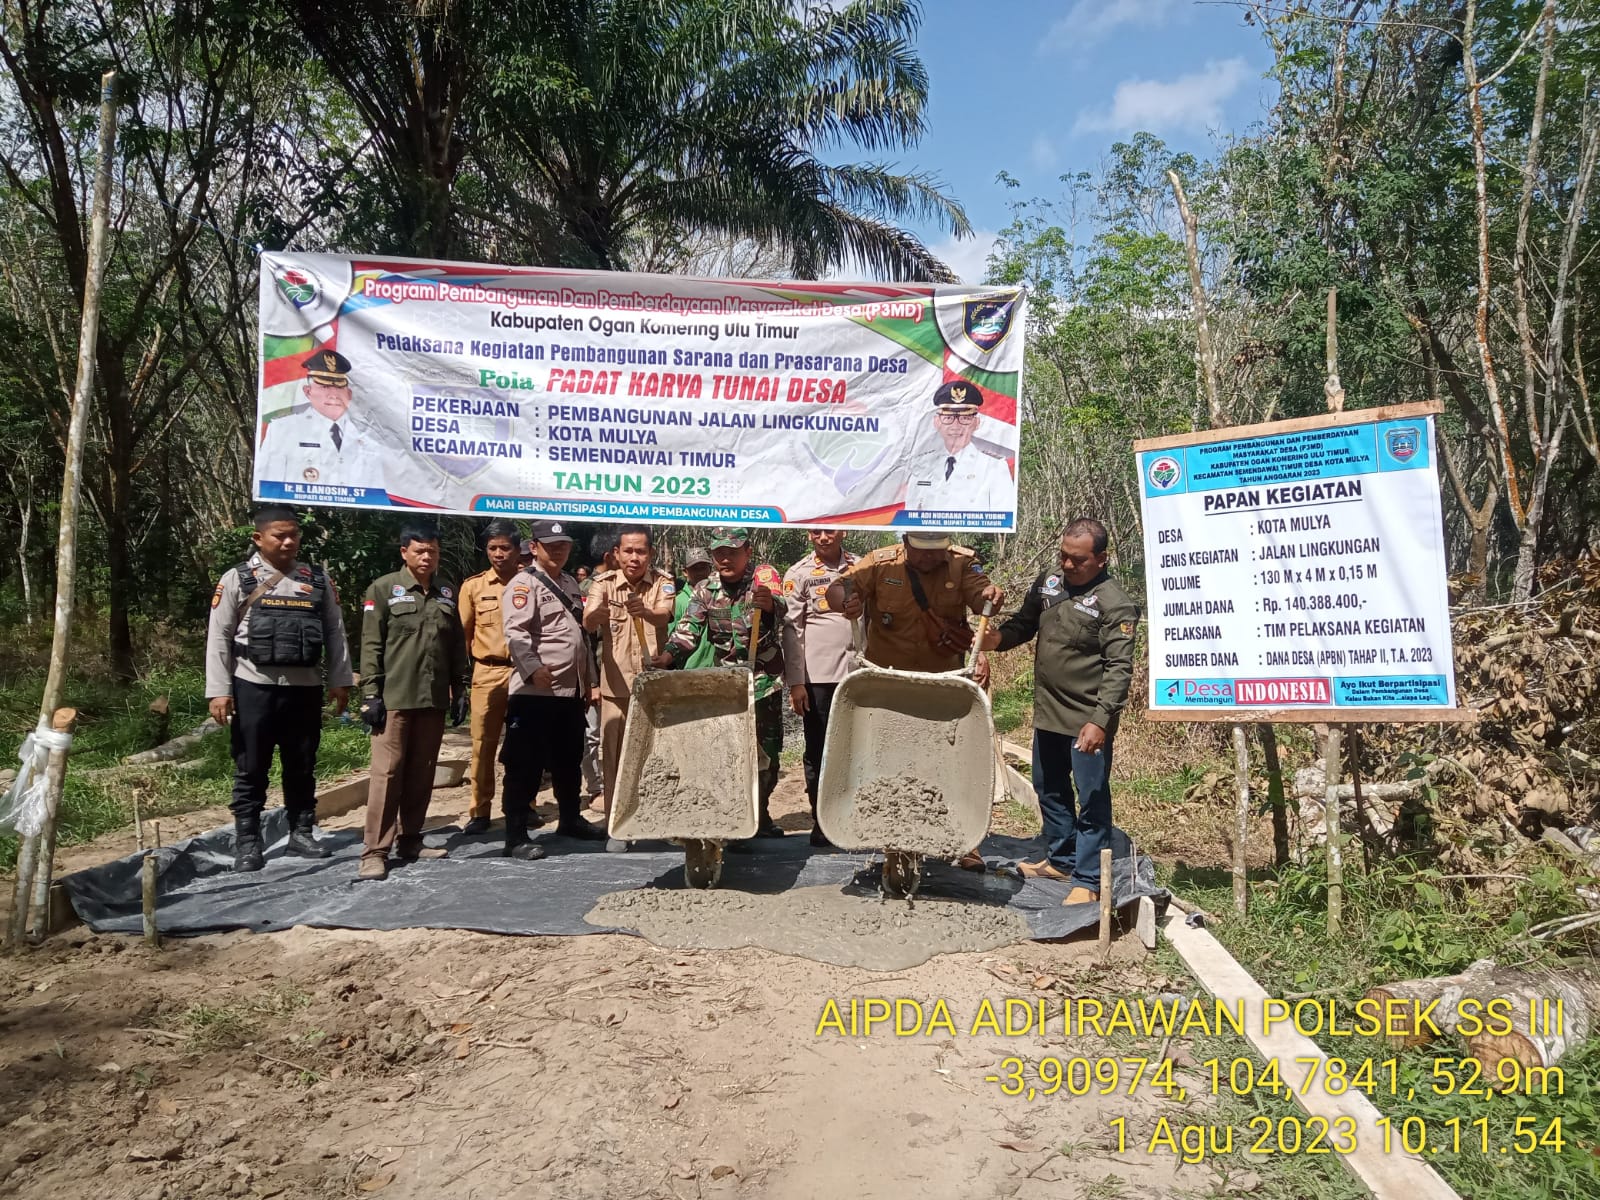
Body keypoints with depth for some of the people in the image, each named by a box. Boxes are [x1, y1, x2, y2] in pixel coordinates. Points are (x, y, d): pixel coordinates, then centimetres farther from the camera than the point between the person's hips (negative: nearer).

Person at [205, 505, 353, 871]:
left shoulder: (318, 579, 8)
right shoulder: (237, 579, 0)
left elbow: (335, 633, 10)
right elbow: (218, 638, -2)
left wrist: (340, 681, 6)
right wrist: (219, 690, -8)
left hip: (305, 688, 3)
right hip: (254, 687, -2)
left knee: (302, 768, 12)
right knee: (251, 770, 5)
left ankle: (301, 834, 24)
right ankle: (247, 842, 14)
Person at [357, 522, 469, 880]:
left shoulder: (447, 594, 14)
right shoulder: (383, 589, 0)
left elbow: (457, 647, 16)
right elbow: (371, 645, -5)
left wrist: (459, 691, 11)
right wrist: (370, 694, -10)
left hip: (434, 699, 5)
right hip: (394, 698, -5)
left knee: (422, 773, 9)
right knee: (387, 772, -5)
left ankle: (410, 840, 20)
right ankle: (375, 851, -2)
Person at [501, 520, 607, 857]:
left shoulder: (571, 583, 19)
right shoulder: (524, 583, -6)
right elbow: (516, 632, -20)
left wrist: (589, 680, 21)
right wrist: (534, 668, -33)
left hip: (571, 689, 8)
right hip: (535, 691, -8)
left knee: (569, 761, 19)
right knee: (526, 765, -3)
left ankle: (570, 819, 35)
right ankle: (515, 836, 3)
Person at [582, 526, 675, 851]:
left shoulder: (663, 582, -1)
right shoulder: (604, 583, -1)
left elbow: (666, 615, -21)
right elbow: (587, 623, -19)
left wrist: (646, 612, -44)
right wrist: (595, 615, -44)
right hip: (615, 685, 0)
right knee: (614, 755, 2)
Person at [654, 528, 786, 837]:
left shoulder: (764, 580, -11)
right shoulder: (705, 589, 0)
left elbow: (779, 610, -29)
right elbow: (689, 628, -4)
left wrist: (769, 604, -54)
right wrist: (668, 655, -23)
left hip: (763, 681, -2)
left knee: (766, 753, 5)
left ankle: (760, 814, 22)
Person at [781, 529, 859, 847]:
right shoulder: (799, 574, 1)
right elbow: (792, 629, -2)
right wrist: (796, 682, -7)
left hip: (858, 672, 3)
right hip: (818, 675, -3)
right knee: (818, 750, 4)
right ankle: (820, 822, 14)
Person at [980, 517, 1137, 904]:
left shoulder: (1114, 604, -15)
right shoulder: (1048, 583, 6)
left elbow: (1119, 668, -18)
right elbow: (1024, 622, 16)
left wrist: (1100, 720, -26)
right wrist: (999, 637, -7)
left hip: (1087, 721, -8)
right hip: (1048, 713, 8)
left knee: (1091, 799, 0)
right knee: (1049, 789, 21)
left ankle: (1088, 880, 10)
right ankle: (1060, 859, 38)